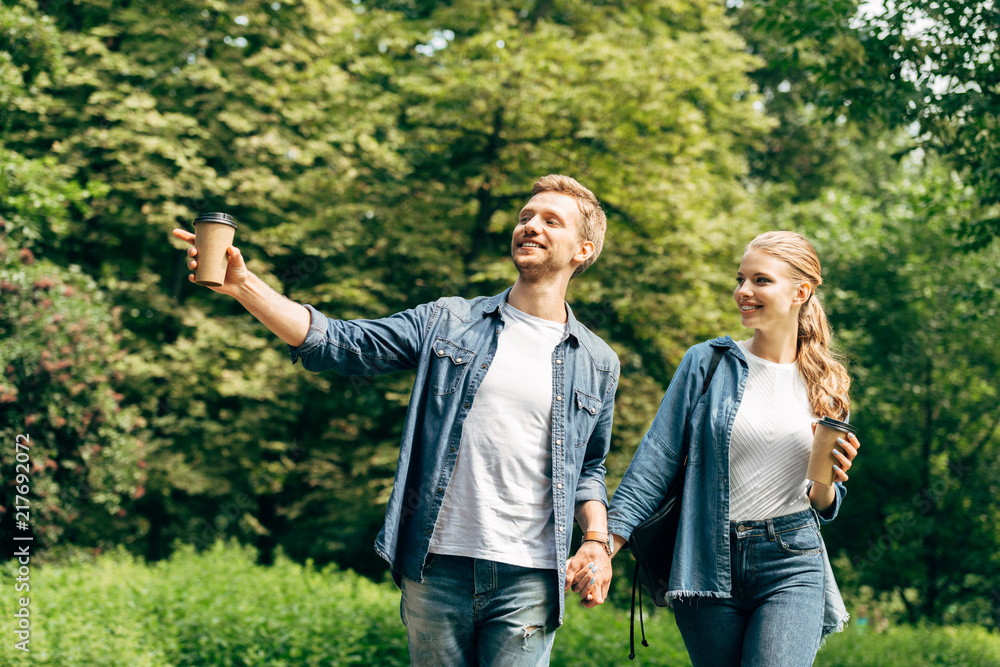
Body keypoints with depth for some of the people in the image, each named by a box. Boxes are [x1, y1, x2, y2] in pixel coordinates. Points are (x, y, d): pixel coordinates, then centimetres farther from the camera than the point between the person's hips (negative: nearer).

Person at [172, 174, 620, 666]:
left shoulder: (597, 363, 10)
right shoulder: (446, 322, 7)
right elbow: (336, 343, 1)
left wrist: (597, 542, 1)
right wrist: (243, 284, -10)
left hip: (528, 581, 0)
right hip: (437, 570, 0)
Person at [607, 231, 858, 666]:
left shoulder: (826, 386, 10)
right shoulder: (707, 364, 4)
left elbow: (824, 508, 15)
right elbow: (655, 463, 0)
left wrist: (826, 482, -8)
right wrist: (604, 544, -10)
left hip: (792, 566, 0)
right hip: (708, 565, 0)